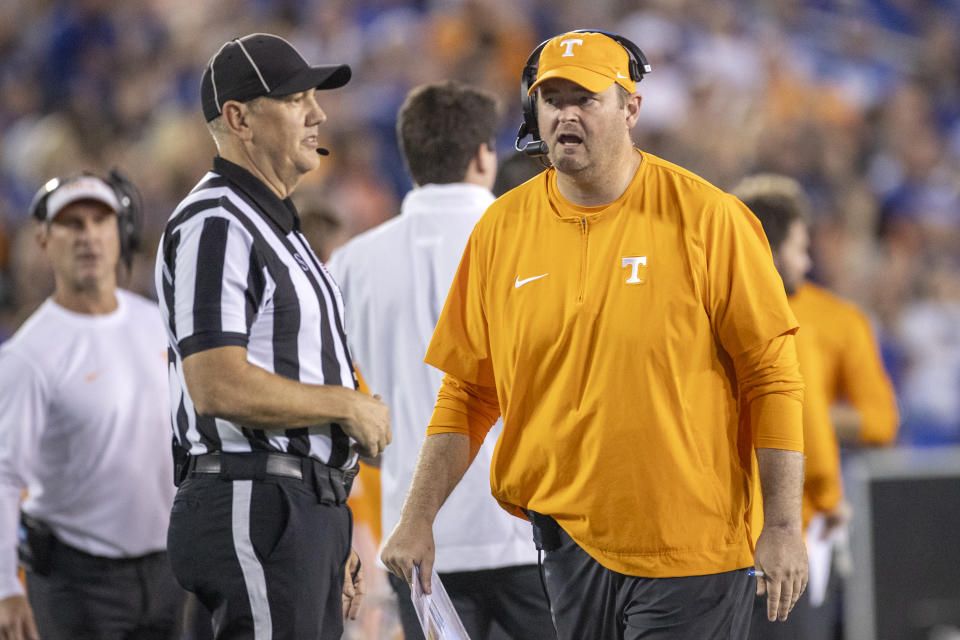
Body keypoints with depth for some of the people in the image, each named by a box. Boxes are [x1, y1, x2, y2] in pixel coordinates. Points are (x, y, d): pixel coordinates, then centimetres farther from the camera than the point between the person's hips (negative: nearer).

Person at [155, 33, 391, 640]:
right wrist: (349, 406, -10)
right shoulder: (214, 225, -10)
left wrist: (336, 541, 22)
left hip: (305, 514, 10)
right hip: (253, 506, -10)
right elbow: (218, 386, -22)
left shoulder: (278, 227, 22)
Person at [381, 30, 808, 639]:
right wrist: (418, 519, 5)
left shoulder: (705, 217, -5)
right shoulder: (502, 230, 6)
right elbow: (467, 392, 12)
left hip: (691, 548, -4)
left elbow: (772, 372, -5)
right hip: (569, 540, 4)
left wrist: (784, 525, -9)